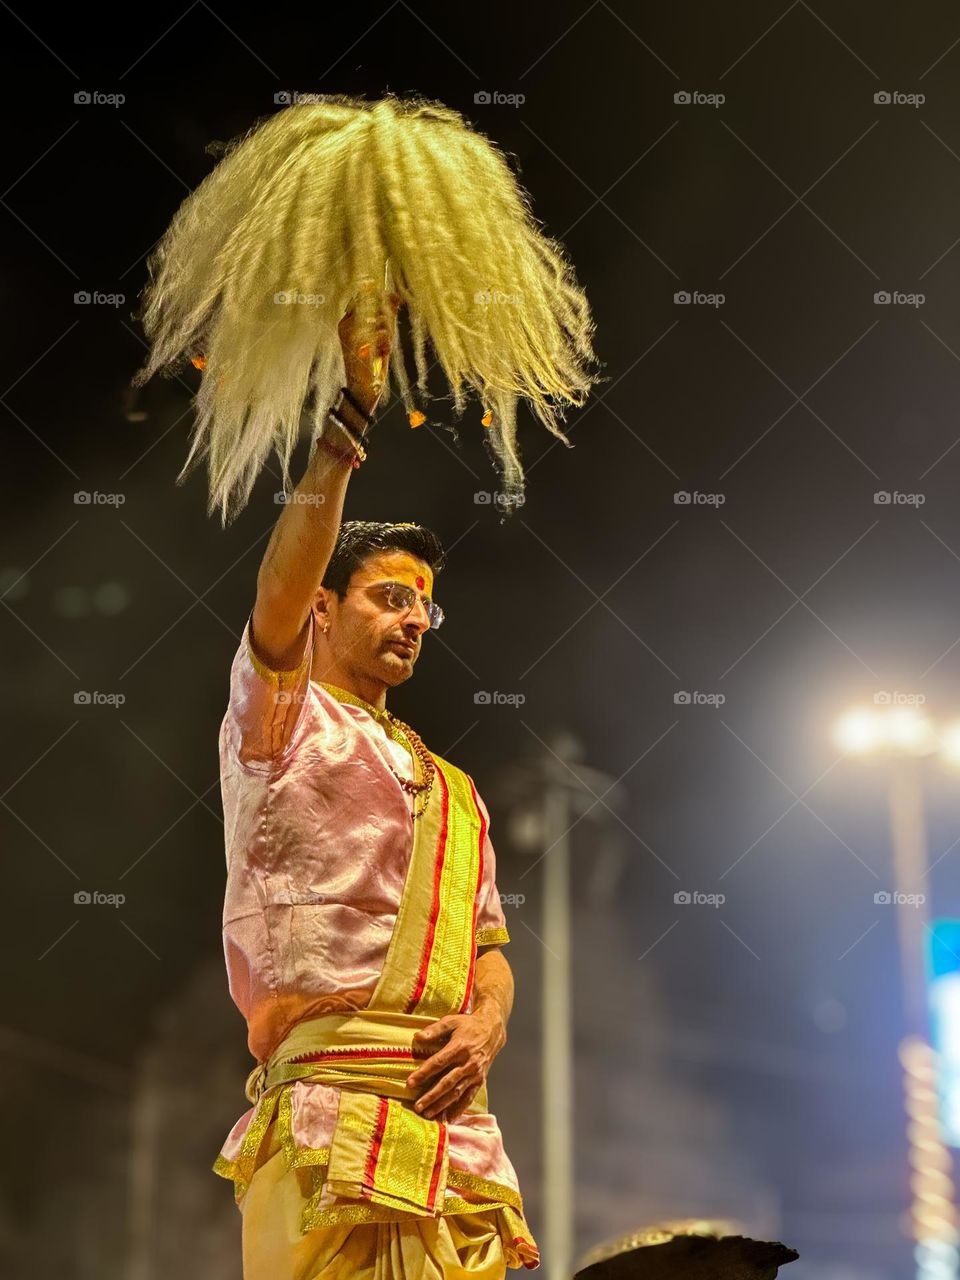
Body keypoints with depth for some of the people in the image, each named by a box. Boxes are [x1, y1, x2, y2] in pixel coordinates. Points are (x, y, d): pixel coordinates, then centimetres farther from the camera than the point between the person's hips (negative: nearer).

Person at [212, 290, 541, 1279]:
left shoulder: (453, 793, 28)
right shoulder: (282, 722, 9)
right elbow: (279, 591, -11)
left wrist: (486, 1025, -1)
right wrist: (351, 410, -17)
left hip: (454, 1123, 7)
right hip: (334, 1107, -6)